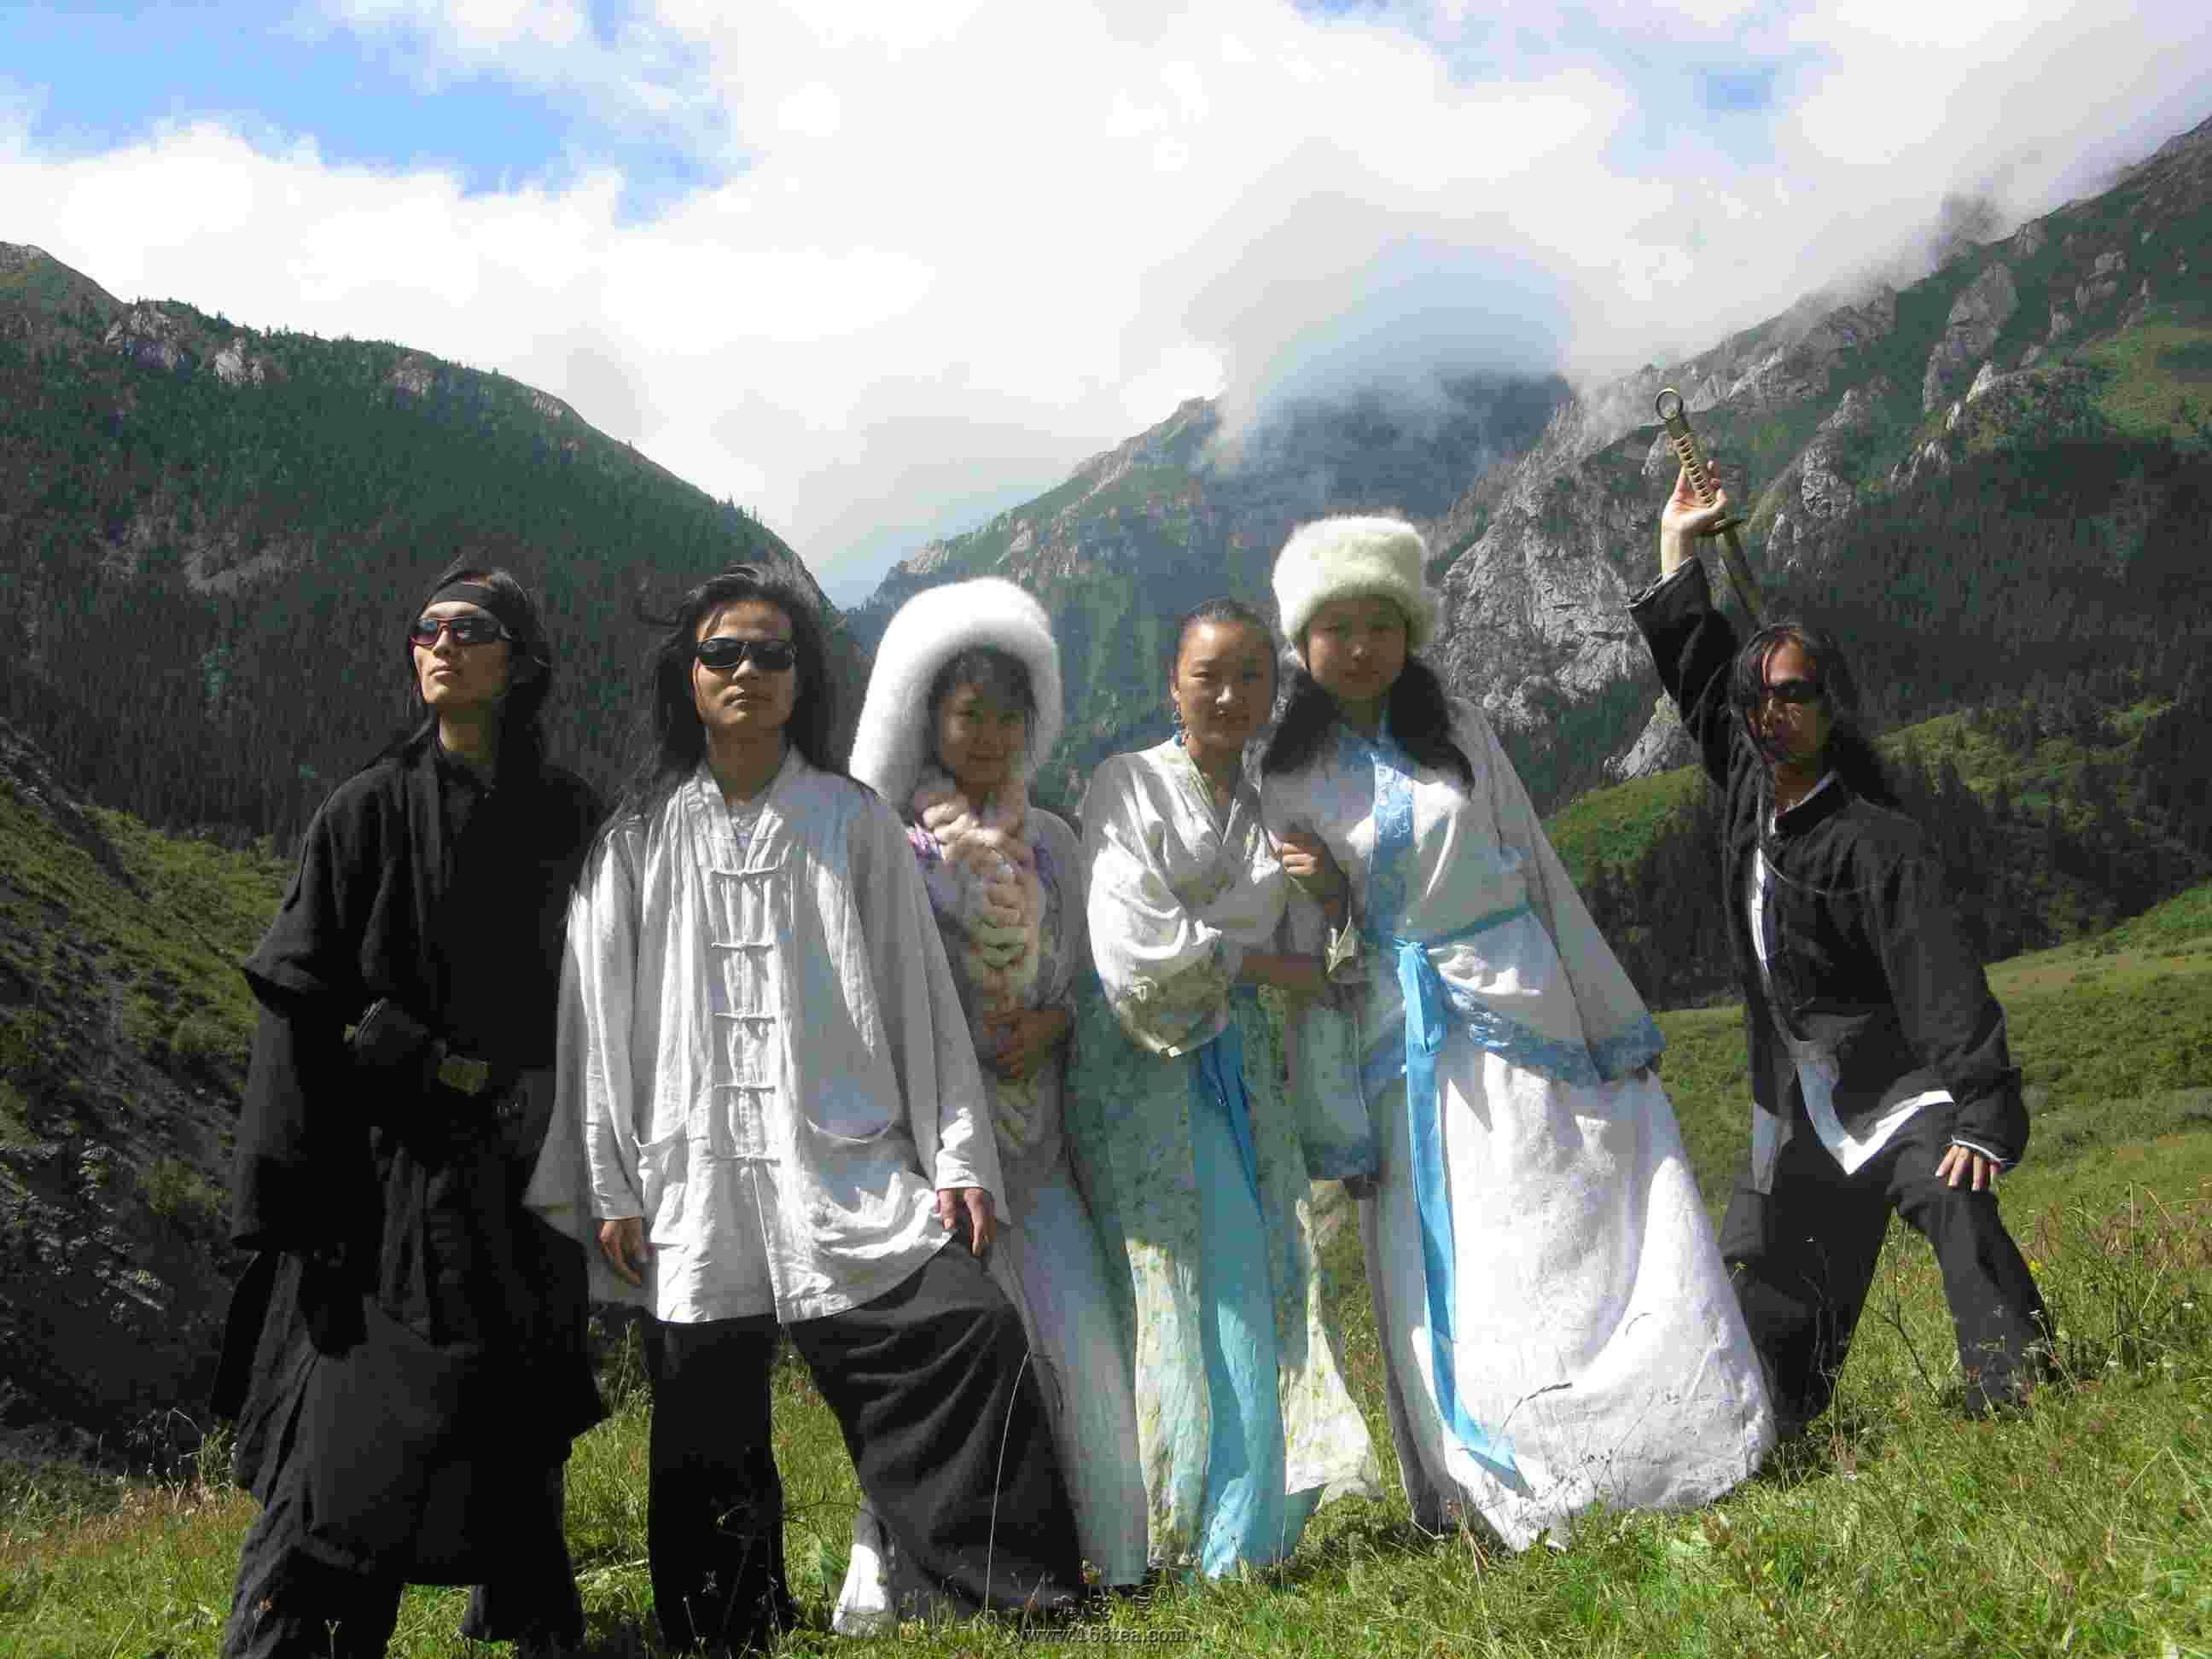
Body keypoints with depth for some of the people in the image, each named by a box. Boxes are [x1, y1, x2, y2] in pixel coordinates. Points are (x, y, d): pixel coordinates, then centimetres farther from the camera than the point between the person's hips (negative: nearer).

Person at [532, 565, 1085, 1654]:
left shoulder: (856, 823, 8)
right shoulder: (640, 838, 8)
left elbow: (920, 997, 6)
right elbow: (600, 1019, 6)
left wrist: (959, 1158, -1)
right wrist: (610, 1187, 1)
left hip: (848, 1167, 0)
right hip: (696, 1184, 0)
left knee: (970, 1330, -16)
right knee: (707, 1421, 3)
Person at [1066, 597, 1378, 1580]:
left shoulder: (1267, 807, 17)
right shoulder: (1131, 783, -1)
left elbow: (1312, 950, 20)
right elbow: (1134, 944, -13)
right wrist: (1270, 965, -4)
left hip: (1240, 1062, 5)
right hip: (1145, 1064, -5)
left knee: (1255, 1281, -2)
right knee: (1185, 1288, -8)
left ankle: (1248, 1537, 7)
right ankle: (1214, 1548, -2)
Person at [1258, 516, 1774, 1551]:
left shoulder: (1459, 732, 5)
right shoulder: (1288, 779, 2)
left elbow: (1542, 873, 8)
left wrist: (1615, 1027, 8)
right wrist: (1318, 900, -15)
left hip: (1520, 1013, 1)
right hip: (1402, 1047, 0)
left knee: (1575, 1245, 0)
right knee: (1445, 1278, 0)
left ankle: (1641, 1465, 11)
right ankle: (1508, 1501, 10)